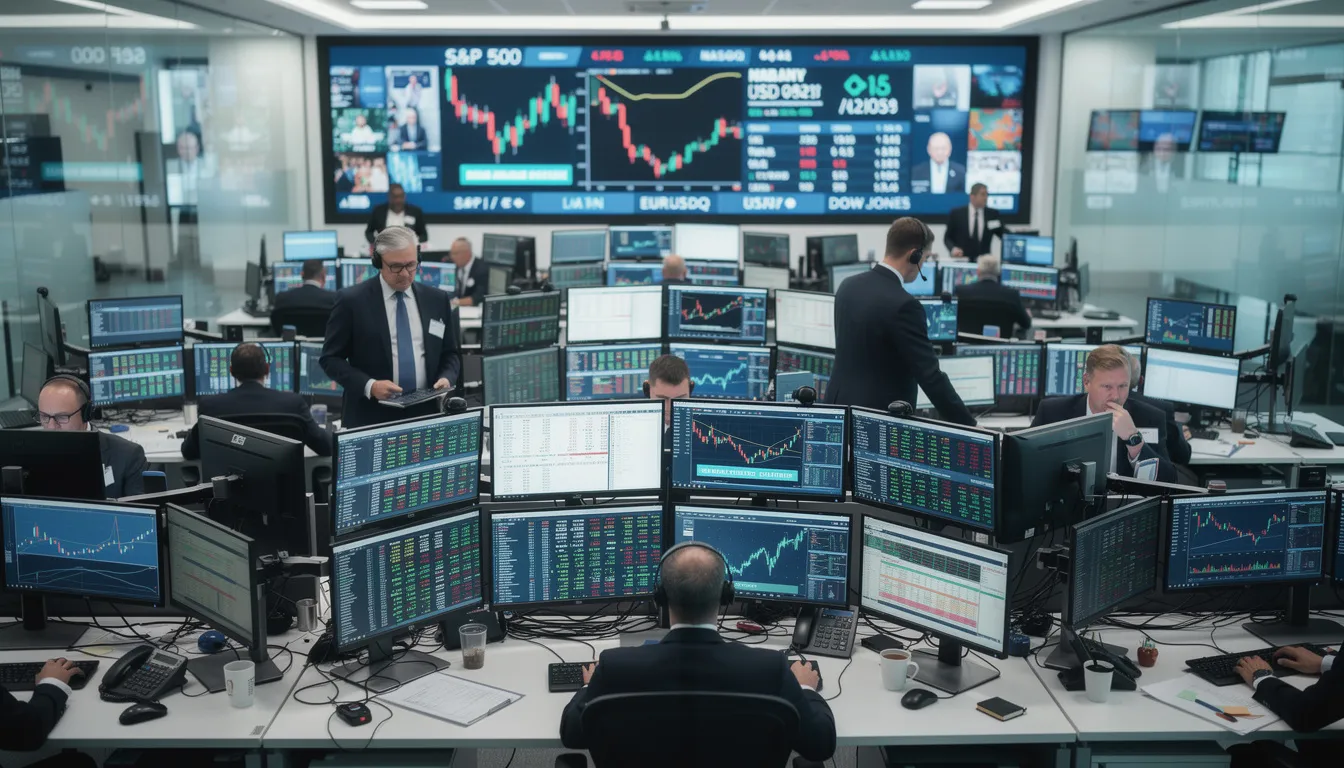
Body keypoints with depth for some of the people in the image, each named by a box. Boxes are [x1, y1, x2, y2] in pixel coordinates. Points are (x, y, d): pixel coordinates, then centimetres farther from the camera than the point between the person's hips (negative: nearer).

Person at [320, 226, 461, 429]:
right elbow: (331, 358, -3)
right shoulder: (351, 300, -3)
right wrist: (369, 385, -17)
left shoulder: (437, 300, 7)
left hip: (424, 414, 3)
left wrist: (446, 378, -7)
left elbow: (450, 354, 14)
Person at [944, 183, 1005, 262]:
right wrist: (953, 248, -13)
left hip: (983, 261, 2)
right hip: (960, 261, -2)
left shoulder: (993, 214, 8)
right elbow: (947, 237, 6)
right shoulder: (956, 213, 3)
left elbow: (1005, 236, 12)